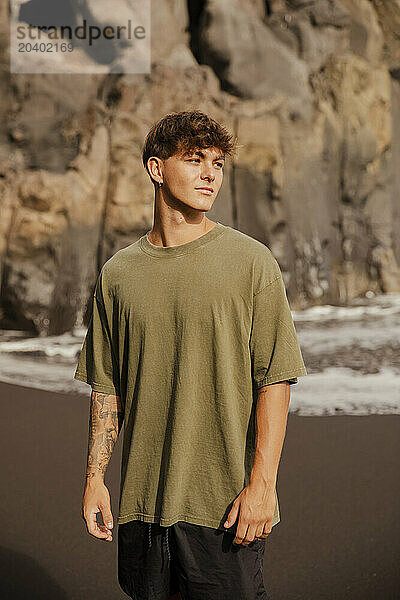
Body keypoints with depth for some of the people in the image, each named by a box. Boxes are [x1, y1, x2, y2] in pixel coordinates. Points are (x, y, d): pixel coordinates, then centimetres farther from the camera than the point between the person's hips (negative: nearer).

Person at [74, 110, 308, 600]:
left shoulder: (251, 261, -4)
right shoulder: (119, 272, 6)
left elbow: (275, 380, -7)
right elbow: (106, 388, 11)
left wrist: (262, 483, -12)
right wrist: (95, 477, 7)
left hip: (224, 499, -3)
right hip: (141, 499, 3)